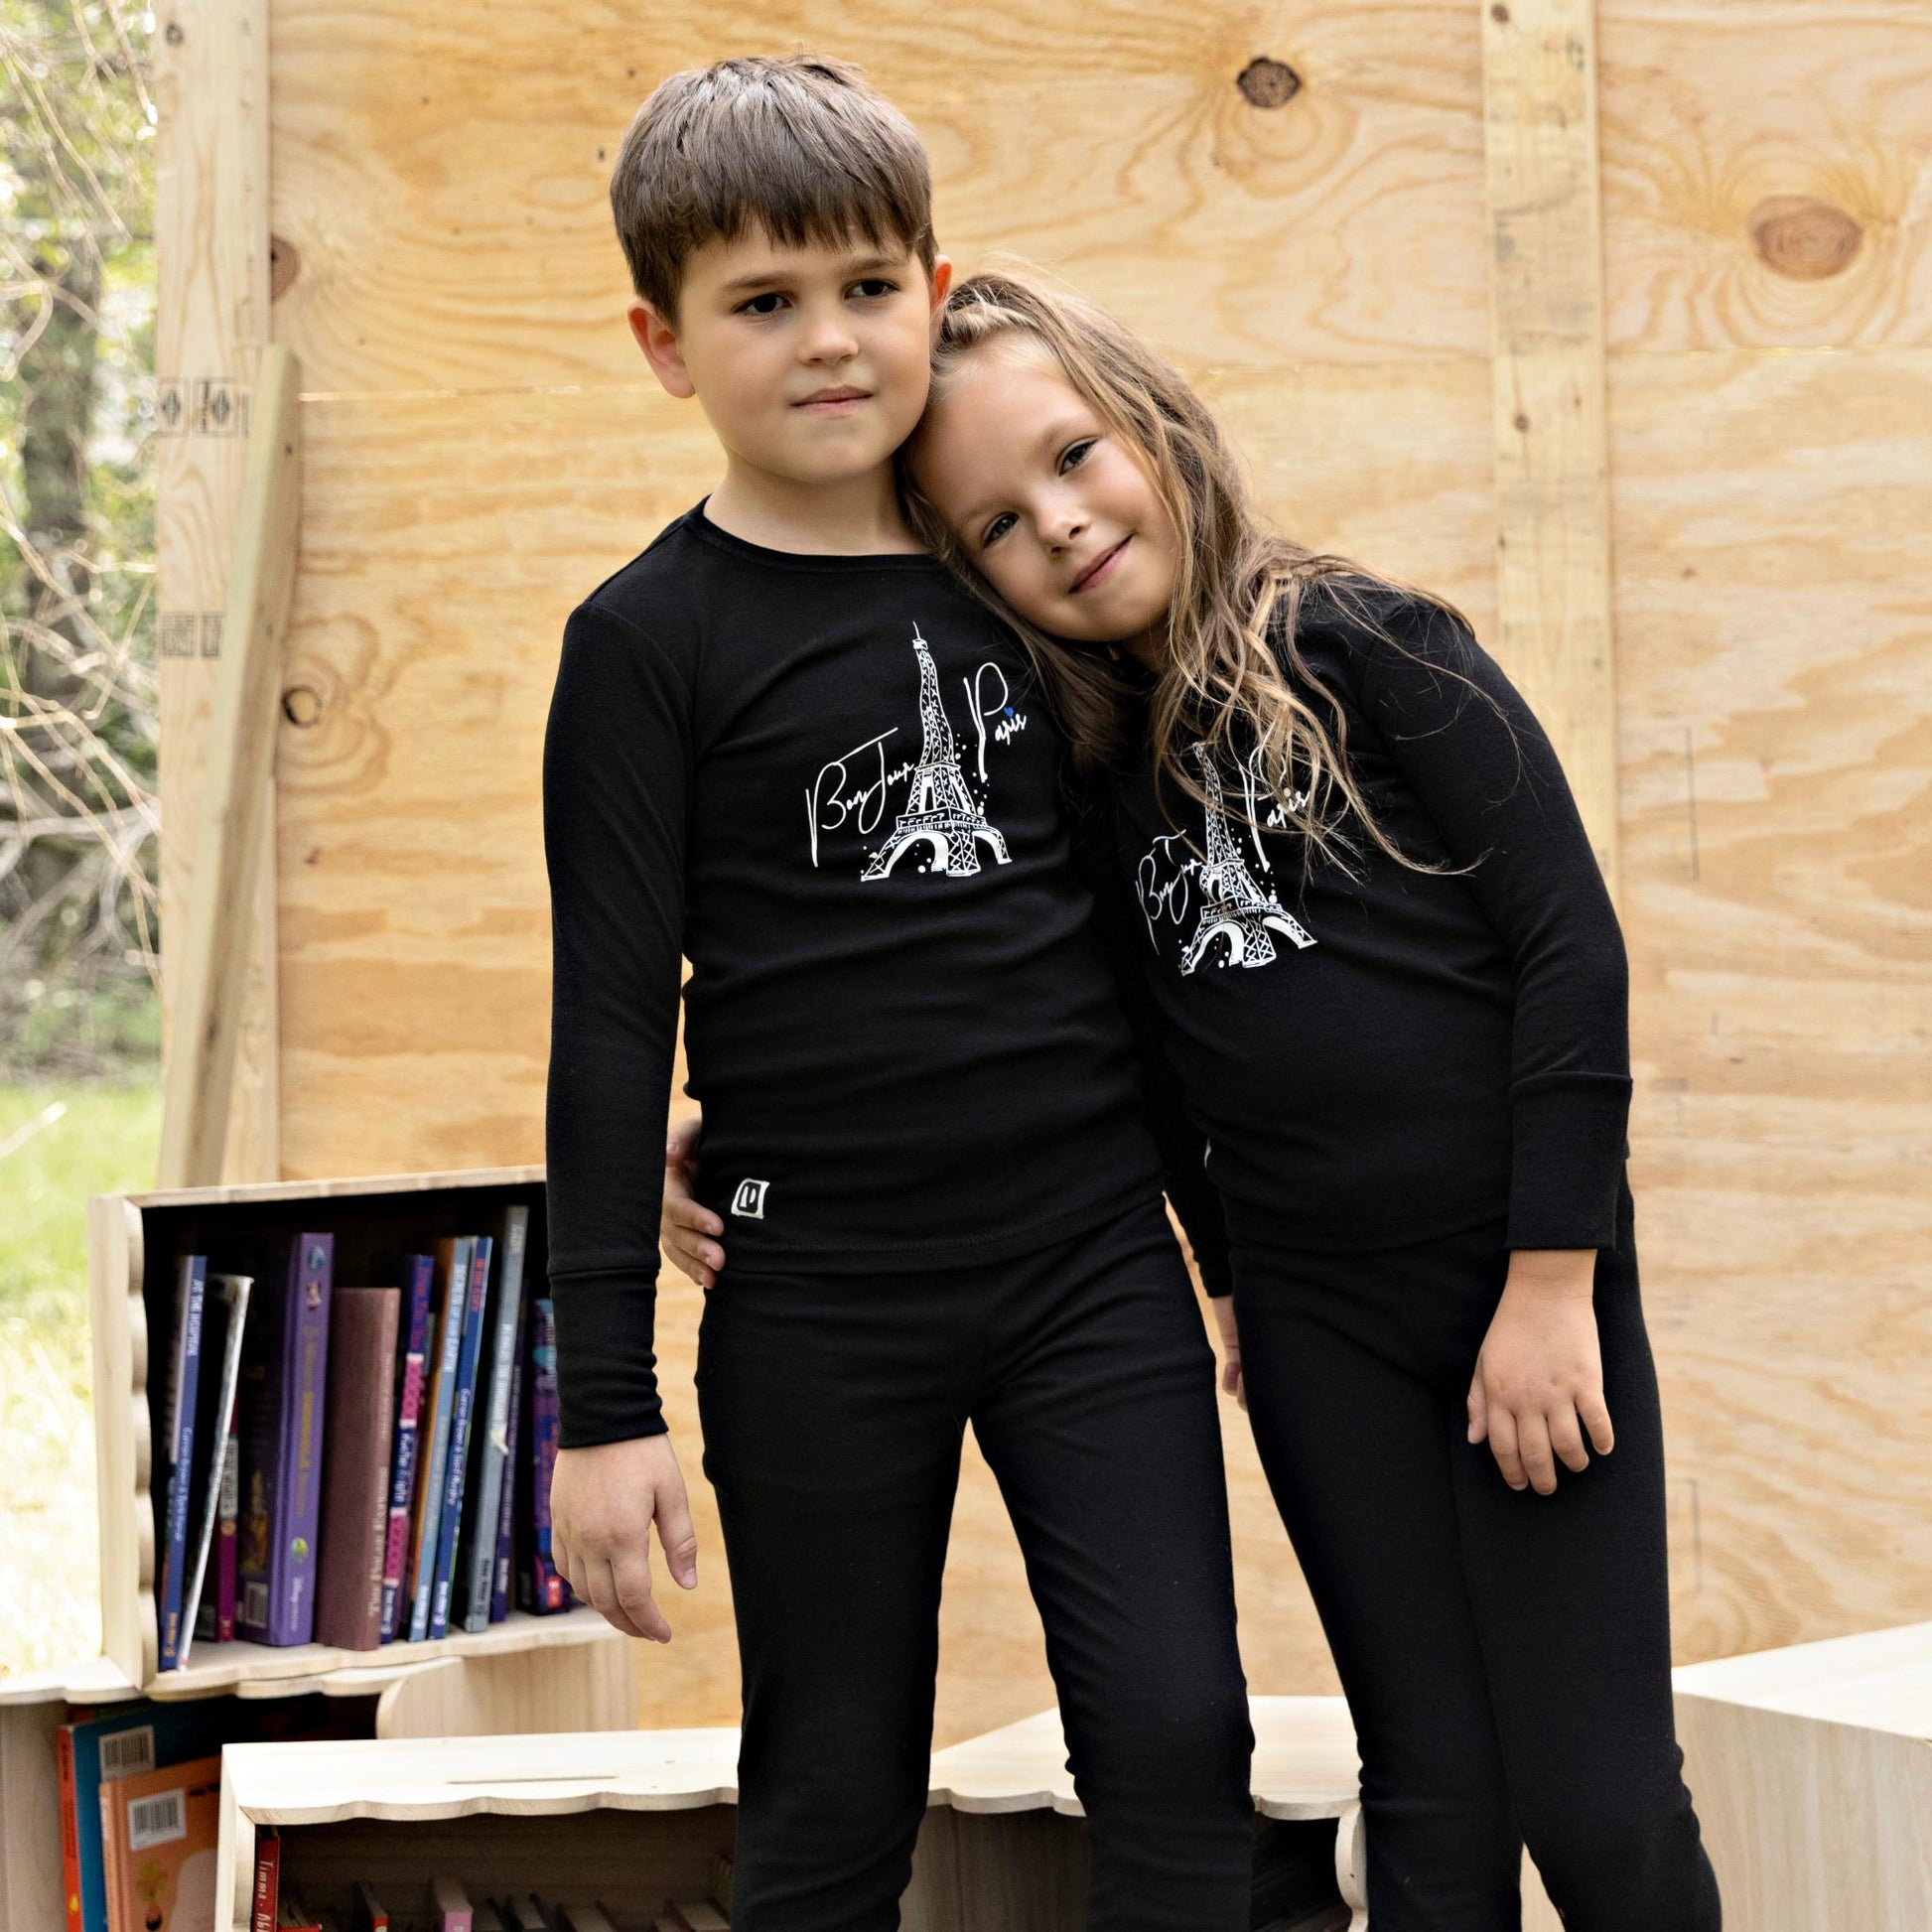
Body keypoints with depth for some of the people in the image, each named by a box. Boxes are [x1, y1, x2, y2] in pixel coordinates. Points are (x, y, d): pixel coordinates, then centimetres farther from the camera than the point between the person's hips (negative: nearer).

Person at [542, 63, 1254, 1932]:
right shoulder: (650, 640, -3)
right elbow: (611, 1027, -4)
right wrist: (605, 1407, -7)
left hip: (1094, 1255, 3)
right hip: (821, 1303, -3)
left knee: (1176, 1744, -5)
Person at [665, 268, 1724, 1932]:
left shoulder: (1366, 650, -8)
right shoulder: (1077, 780, 5)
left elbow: (1572, 946, -10)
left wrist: (1553, 1285, -13)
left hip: (1526, 1281, -4)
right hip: (1314, 1323, 4)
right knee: (1432, 1795, 6)